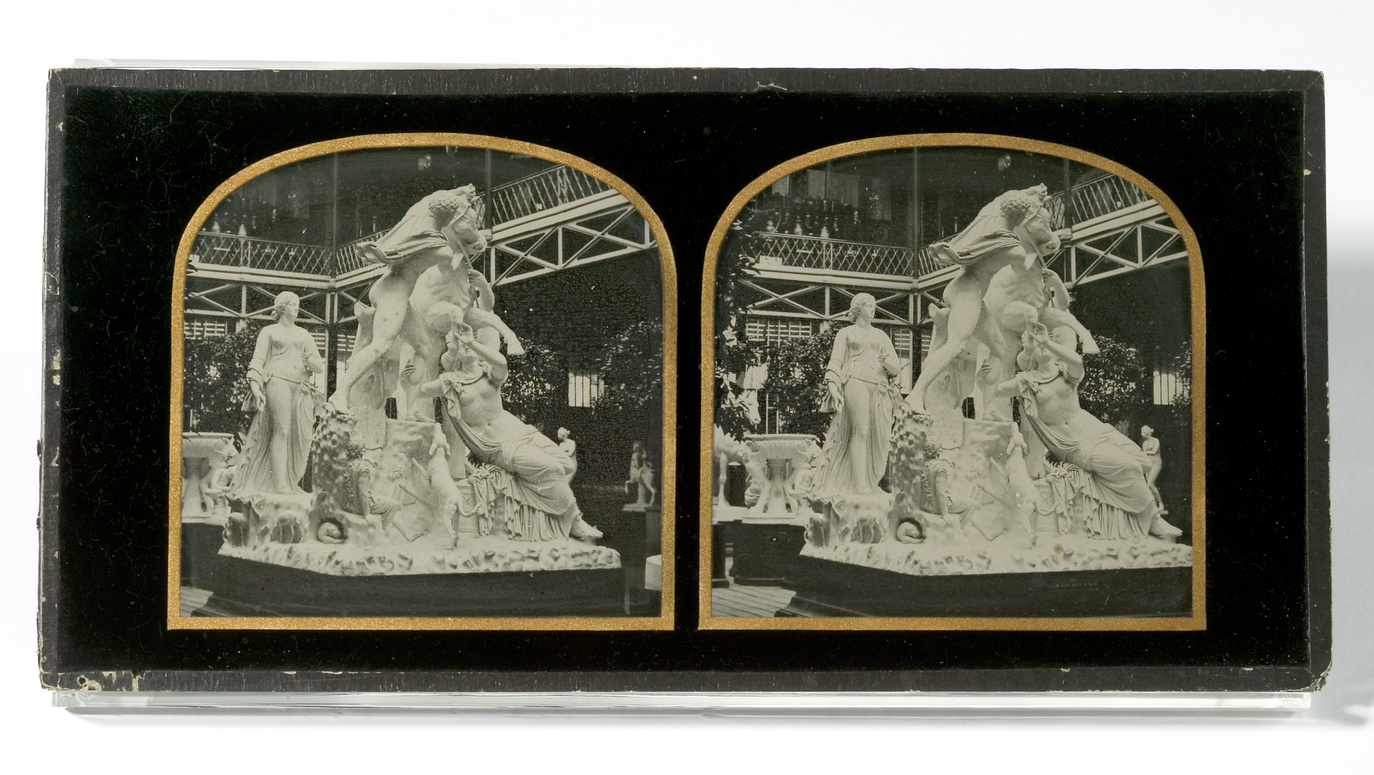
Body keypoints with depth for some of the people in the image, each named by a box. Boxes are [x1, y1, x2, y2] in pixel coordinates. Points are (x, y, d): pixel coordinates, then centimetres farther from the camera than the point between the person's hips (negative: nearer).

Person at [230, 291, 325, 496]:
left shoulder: (304, 335, 26)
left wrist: (312, 362, -3)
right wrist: (256, 388, -9)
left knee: (302, 435, -7)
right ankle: (280, 483, -22)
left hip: (301, 387, 4)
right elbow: (258, 361, 6)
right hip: (277, 382, -4)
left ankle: (292, 483, -4)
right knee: (281, 431, -17)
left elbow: (320, 366, 21)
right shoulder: (269, 332, 15)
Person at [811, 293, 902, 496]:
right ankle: (860, 484, -22)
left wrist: (887, 362, -5)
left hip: (879, 388, 5)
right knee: (860, 431, -17)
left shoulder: (881, 336, 25)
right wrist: (833, 388, -9)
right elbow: (835, 363, 6)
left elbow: (896, 368, 19)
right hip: (855, 383, -4)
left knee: (880, 435, -6)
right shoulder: (846, 333, 15)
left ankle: (872, 483, -1)